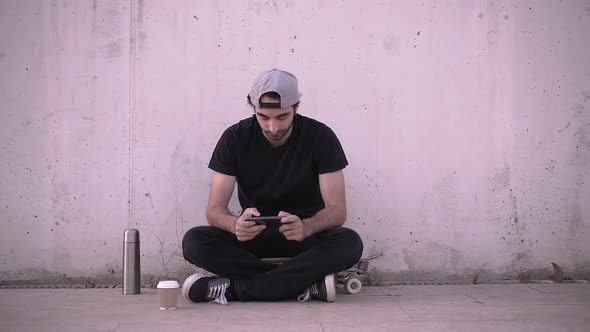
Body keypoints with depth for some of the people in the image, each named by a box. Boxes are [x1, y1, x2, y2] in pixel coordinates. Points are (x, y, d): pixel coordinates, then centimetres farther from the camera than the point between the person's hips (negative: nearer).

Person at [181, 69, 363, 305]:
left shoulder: (320, 137, -13)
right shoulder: (235, 138, -10)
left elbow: (337, 209, -17)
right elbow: (215, 210, -15)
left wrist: (307, 227, -41)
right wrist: (236, 224, -40)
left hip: (305, 234, -1)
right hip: (252, 235, 1)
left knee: (350, 243, -33)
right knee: (193, 241, -27)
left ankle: (234, 287, -30)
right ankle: (307, 283, -28)